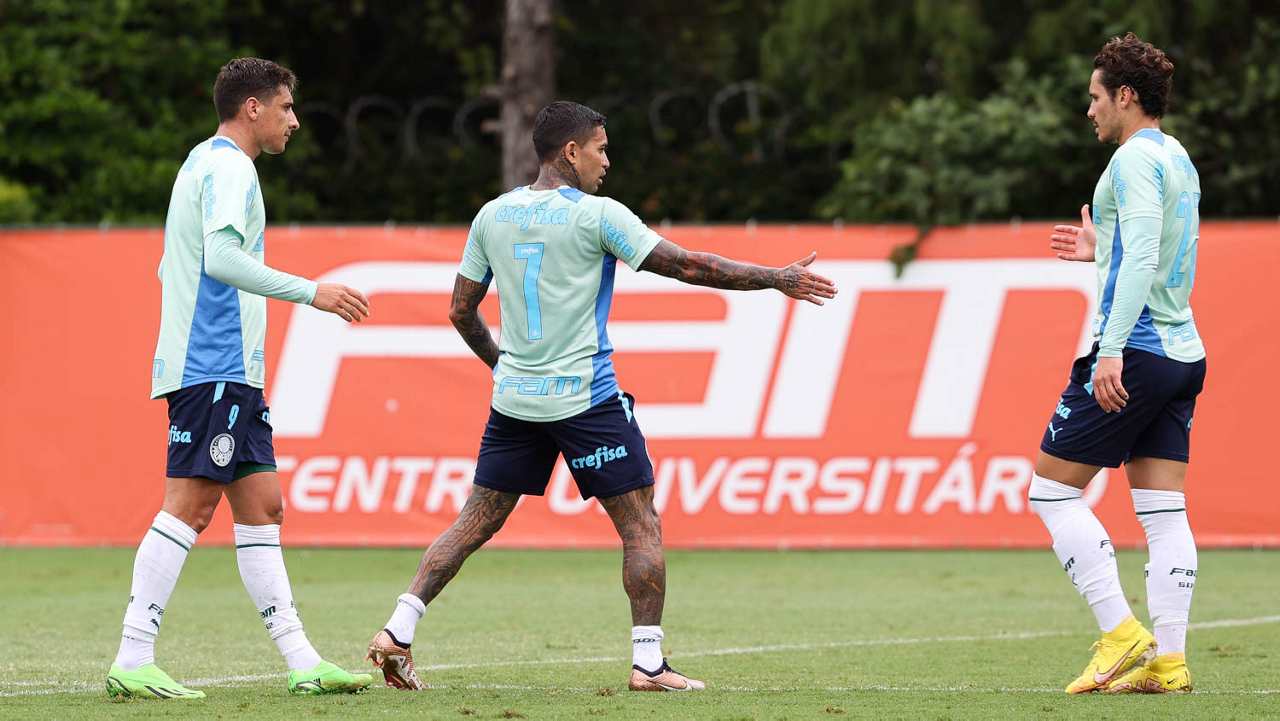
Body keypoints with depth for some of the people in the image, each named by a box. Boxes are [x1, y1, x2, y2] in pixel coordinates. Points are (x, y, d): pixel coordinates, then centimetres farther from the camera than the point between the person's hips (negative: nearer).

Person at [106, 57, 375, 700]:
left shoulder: (203, 164, 22)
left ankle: (302, 663, 6)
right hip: (213, 370, -11)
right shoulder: (227, 168, -9)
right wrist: (310, 292, -20)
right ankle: (132, 664, -14)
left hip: (228, 373, 11)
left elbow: (172, 268, 27)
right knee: (190, 505, -12)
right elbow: (222, 258, -23)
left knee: (261, 507, 7)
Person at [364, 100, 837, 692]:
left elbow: (461, 311, 11)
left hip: (514, 397, 6)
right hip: (584, 397, -6)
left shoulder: (493, 216, 6)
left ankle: (397, 629, 1)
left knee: (476, 520, 11)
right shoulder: (595, 215, -10)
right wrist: (777, 279, 0)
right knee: (641, 526, 3)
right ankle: (648, 661, -1)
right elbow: (688, 266, -8)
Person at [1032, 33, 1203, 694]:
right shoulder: (1178, 159, 17)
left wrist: (1112, 350, -27)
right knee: (1164, 512, 5)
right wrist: (1102, 251, 29)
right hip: (1182, 352, 9)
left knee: (1052, 490, -2)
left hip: (1135, 351, -9)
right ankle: (1167, 659, -1)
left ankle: (1121, 634, -8)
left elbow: (1142, 259, -22)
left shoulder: (1137, 158, -11)